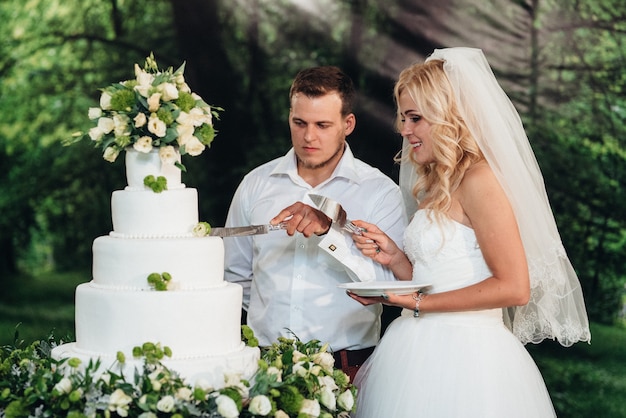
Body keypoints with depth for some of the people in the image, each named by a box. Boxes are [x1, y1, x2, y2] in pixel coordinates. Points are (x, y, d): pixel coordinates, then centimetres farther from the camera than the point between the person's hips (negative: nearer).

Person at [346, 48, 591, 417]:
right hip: (427, 350, 8)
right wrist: (395, 258, 0)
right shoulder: (439, 185, 14)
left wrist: (414, 303, -16)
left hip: (461, 358, -8)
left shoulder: (478, 179, -12)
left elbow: (513, 287, -17)